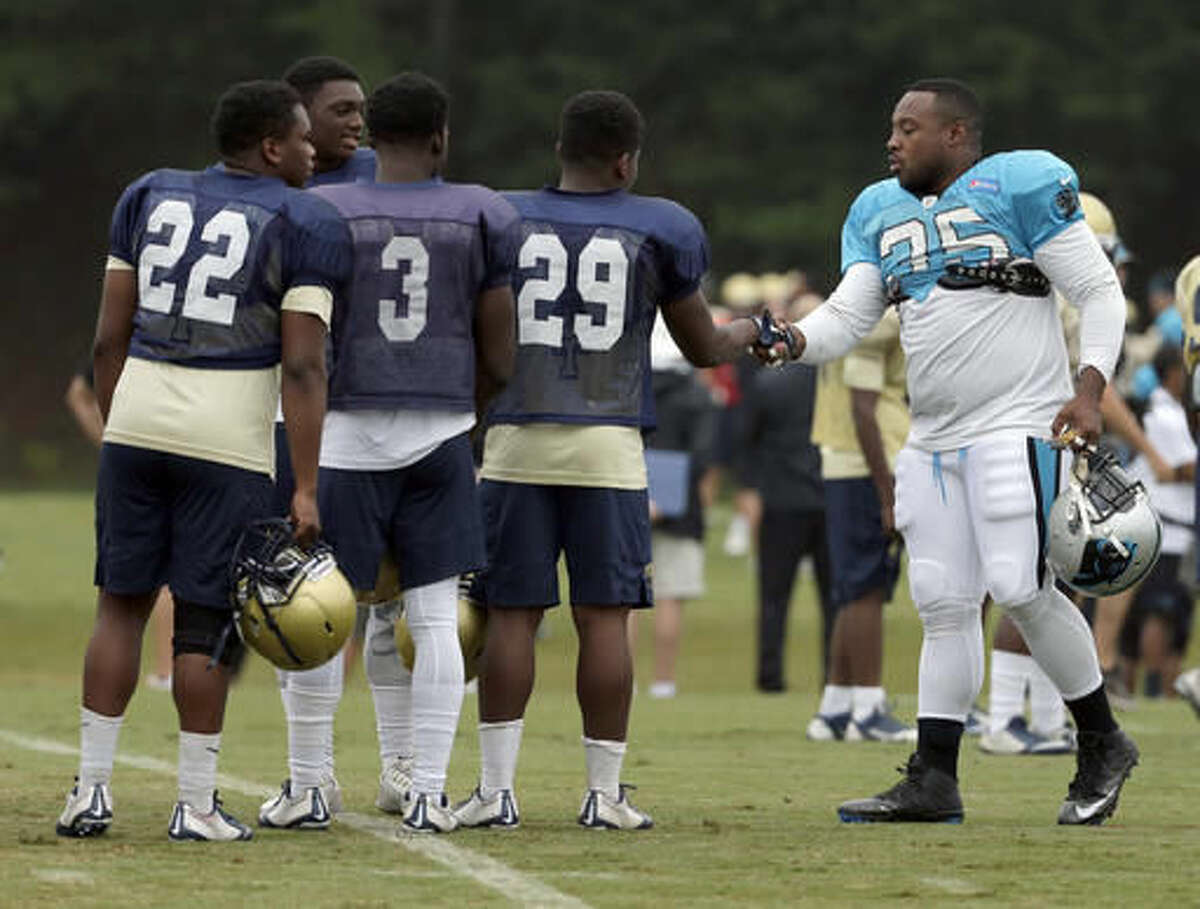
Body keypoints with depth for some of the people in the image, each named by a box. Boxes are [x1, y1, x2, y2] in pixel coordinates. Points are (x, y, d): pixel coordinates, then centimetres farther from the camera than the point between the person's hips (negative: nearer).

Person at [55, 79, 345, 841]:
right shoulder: (304, 226, -3)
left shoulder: (151, 198, 11)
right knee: (207, 621, 3)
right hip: (228, 439, -4)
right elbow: (303, 368, -9)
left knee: (123, 604, 12)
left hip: (136, 426, 4)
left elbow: (110, 338, 11)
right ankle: (197, 803, 6)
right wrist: (305, 489, -8)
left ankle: (91, 790, 11)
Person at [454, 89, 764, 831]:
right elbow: (702, 347, 13)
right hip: (607, 444, -1)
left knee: (511, 616, 4)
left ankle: (496, 789, 2)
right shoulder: (660, 230, 2)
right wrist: (751, 334, 34)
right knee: (605, 618, 2)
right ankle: (605, 792, 4)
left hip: (516, 441, 1)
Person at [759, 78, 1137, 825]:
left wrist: (1089, 390, -18)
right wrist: (793, 342, -13)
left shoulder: (1021, 187, -7)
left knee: (1021, 587, -16)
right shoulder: (882, 213, 14)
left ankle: (1103, 744, 1)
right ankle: (934, 781, 6)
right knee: (944, 603, 5)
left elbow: (1100, 293, -6)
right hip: (934, 440, 7)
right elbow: (849, 316, 8)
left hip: (1018, 424, -7)